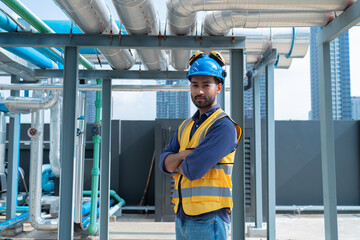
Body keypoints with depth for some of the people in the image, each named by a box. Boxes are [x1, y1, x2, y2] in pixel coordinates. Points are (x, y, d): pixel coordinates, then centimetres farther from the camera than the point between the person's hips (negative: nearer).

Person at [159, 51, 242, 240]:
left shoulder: (223, 127, -12)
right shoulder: (185, 126, 14)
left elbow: (193, 169, -21)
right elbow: (164, 163, 6)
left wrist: (177, 163, 0)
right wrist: (185, 155, -14)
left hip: (208, 219, -7)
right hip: (182, 217, 7)